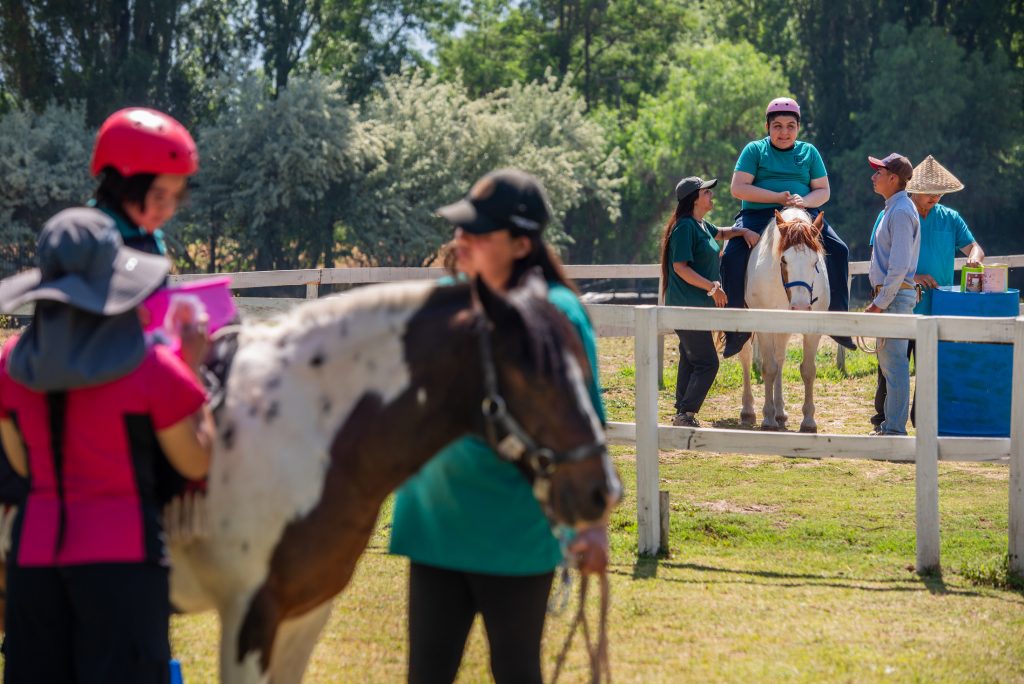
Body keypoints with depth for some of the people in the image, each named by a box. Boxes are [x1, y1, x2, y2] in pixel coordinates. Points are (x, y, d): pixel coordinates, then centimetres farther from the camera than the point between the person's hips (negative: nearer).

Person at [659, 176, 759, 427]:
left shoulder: (701, 225, 13)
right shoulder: (685, 226, -16)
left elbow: (720, 233, 35)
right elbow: (680, 267, -21)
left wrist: (744, 232, 16)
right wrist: (711, 286, -23)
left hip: (698, 305, 10)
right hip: (688, 306, -10)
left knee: (691, 360, 14)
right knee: (707, 363, -10)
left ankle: (682, 414, 20)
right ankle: (686, 414, -8)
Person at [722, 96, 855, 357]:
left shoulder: (808, 152, 13)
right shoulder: (755, 150, 5)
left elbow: (823, 190, 9)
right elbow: (738, 188, -5)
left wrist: (804, 201, -14)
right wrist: (777, 197, -14)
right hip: (758, 215, -2)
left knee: (838, 250, -15)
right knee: (732, 257, -26)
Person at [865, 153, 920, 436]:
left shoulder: (901, 212, -17)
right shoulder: (892, 209, 15)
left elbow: (898, 266, -23)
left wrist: (880, 303, -20)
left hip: (895, 296, -11)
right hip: (890, 295, 11)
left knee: (894, 361, -9)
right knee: (887, 360, 16)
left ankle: (895, 428, -7)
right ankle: (890, 422, 23)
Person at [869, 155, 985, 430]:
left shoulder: (949, 219, 9)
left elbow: (973, 247, 7)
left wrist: (975, 256, -19)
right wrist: (911, 276, -20)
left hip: (937, 310, 3)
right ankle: (884, 420, 12)